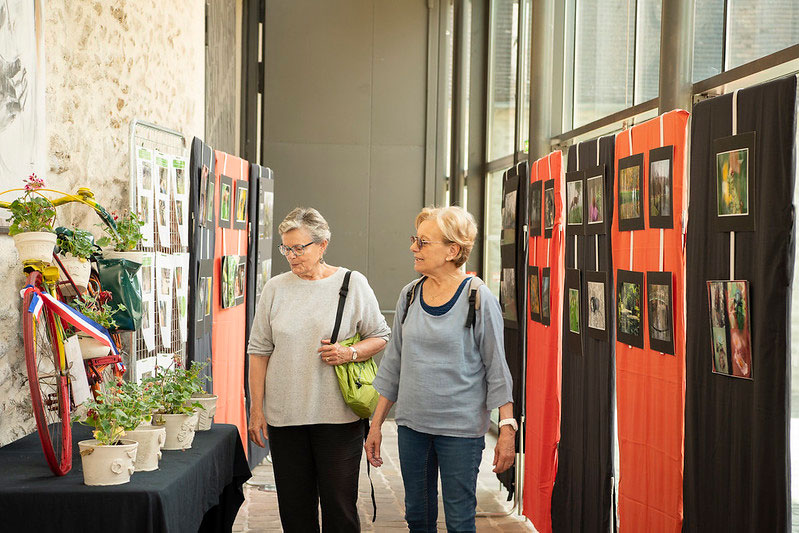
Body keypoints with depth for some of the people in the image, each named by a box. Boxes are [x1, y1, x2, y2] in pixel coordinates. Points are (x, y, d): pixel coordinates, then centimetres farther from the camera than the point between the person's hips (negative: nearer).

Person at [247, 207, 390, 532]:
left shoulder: (352, 283, 1)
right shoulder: (276, 288, 8)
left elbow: (380, 337, 7)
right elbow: (259, 350, 10)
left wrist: (350, 354, -13)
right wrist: (256, 409, 6)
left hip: (338, 416, -2)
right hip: (284, 417, 3)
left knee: (340, 506, -1)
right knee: (294, 507, 7)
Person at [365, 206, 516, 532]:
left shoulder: (478, 299, -9)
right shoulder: (409, 295, 6)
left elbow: (497, 368, -7)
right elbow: (393, 364, 12)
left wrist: (507, 429, -12)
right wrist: (376, 424, 11)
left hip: (461, 428, -5)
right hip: (411, 423, 5)